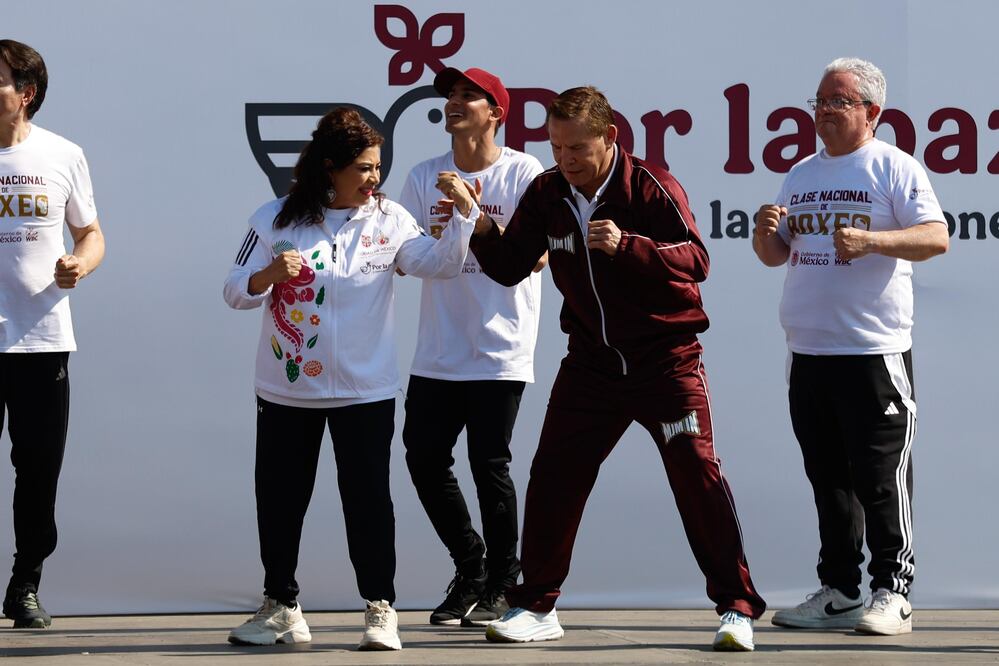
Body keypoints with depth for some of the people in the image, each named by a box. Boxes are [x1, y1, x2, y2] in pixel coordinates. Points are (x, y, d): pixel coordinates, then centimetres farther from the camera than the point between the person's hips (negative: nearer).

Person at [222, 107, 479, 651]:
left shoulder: (388, 219, -1)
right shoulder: (275, 220, -3)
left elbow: (440, 264, -3)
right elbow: (235, 292, -4)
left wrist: (460, 215, -17)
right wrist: (270, 275, -23)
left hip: (366, 391, -1)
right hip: (286, 388, 1)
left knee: (368, 498, -1)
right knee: (279, 498, 9)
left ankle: (380, 609, 8)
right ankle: (281, 608, 22)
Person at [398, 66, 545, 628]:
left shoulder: (523, 172, -5)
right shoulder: (425, 177, 7)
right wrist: (439, 234, -16)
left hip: (500, 350, -5)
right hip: (439, 351, 5)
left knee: (489, 464, -5)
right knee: (425, 460, 4)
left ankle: (502, 586, 12)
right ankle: (470, 572, 23)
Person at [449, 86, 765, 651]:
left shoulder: (651, 186, -14)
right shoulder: (547, 194, 1)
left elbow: (697, 261, -21)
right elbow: (510, 267, 5)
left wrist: (626, 245, -35)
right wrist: (479, 222, -12)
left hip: (666, 358, -5)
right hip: (592, 361, 5)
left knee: (697, 472, -11)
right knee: (554, 476, 2)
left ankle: (737, 608, -3)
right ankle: (535, 608, 14)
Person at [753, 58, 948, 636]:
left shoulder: (894, 167, -2)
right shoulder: (803, 174, 18)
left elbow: (936, 237, -12)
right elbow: (776, 256, 23)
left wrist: (871, 241, -26)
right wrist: (766, 234, 0)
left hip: (874, 350, -7)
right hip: (808, 351, 7)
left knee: (881, 477, -7)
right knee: (829, 479, 10)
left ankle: (892, 593, -1)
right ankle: (838, 593, 16)